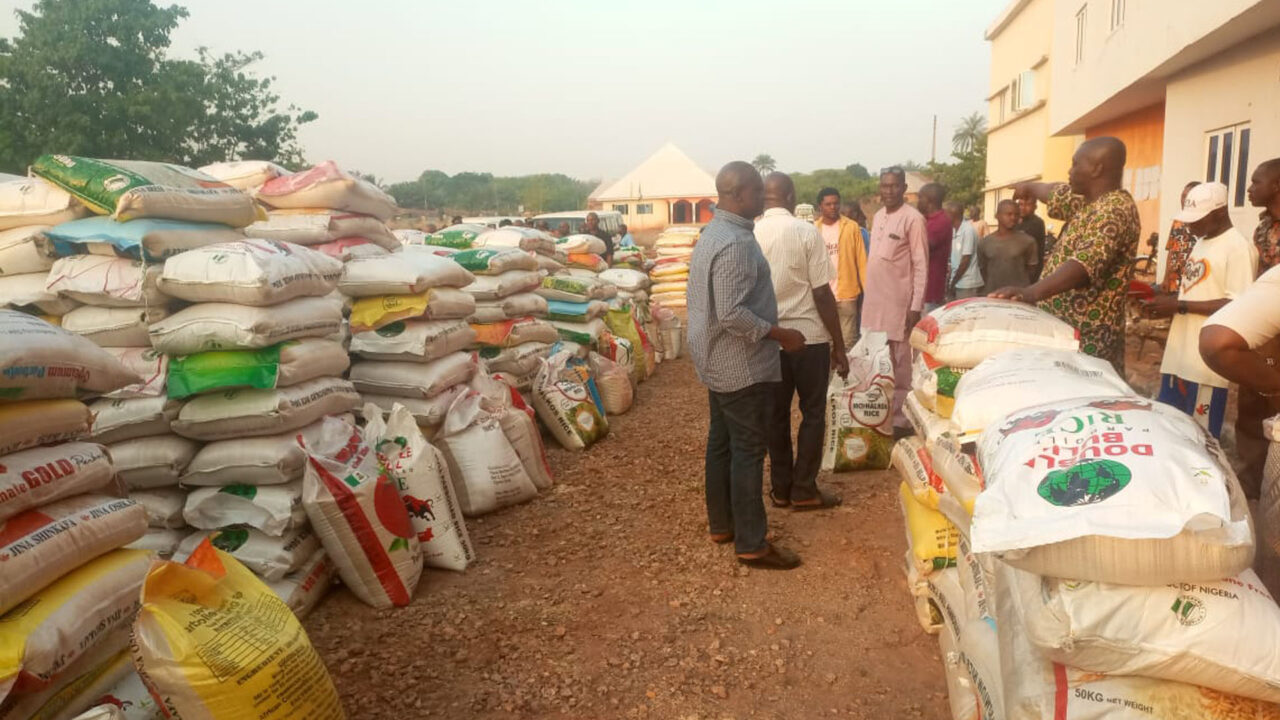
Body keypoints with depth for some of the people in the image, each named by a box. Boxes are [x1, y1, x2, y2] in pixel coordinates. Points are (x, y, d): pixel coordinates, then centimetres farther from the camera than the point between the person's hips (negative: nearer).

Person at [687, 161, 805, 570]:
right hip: (742, 366, -10)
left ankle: (721, 524, 30)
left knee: (721, 443, 17)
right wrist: (779, 334, -17)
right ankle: (751, 544, 8)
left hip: (716, 361, 10)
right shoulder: (735, 243, -22)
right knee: (748, 452, -2)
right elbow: (732, 314, -28)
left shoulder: (712, 233, 10)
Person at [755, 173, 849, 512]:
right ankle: (804, 490, 13)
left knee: (776, 414, 12)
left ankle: (780, 488, 20)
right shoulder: (806, 232, -11)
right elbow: (822, 294, -11)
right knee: (813, 413, 8)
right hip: (808, 337, -4)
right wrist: (839, 346, -4)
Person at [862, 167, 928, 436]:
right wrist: (867, 295, 13)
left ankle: (901, 420, 9)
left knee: (899, 366, 0)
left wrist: (916, 305, -16)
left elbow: (921, 265, -12)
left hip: (899, 302, -7)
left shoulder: (913, 218, -11)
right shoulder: (877, 216, 12)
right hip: (874, 300, 7)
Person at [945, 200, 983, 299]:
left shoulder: (968, 230, -14)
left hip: (968, 284, -7)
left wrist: (952, 283, -9)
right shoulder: (953, 230, 9)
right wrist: (950, 282, 6)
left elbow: (966, 260, -15)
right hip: (957, 283, 7)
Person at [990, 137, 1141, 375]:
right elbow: (1056, 193, 35)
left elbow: (1086, 264, -34)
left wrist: (1031, 292, -48)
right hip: (1063, 326, 9)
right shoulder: (1089, 200, 13)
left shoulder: (1114, 211, -18)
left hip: (1086, 335, -9)